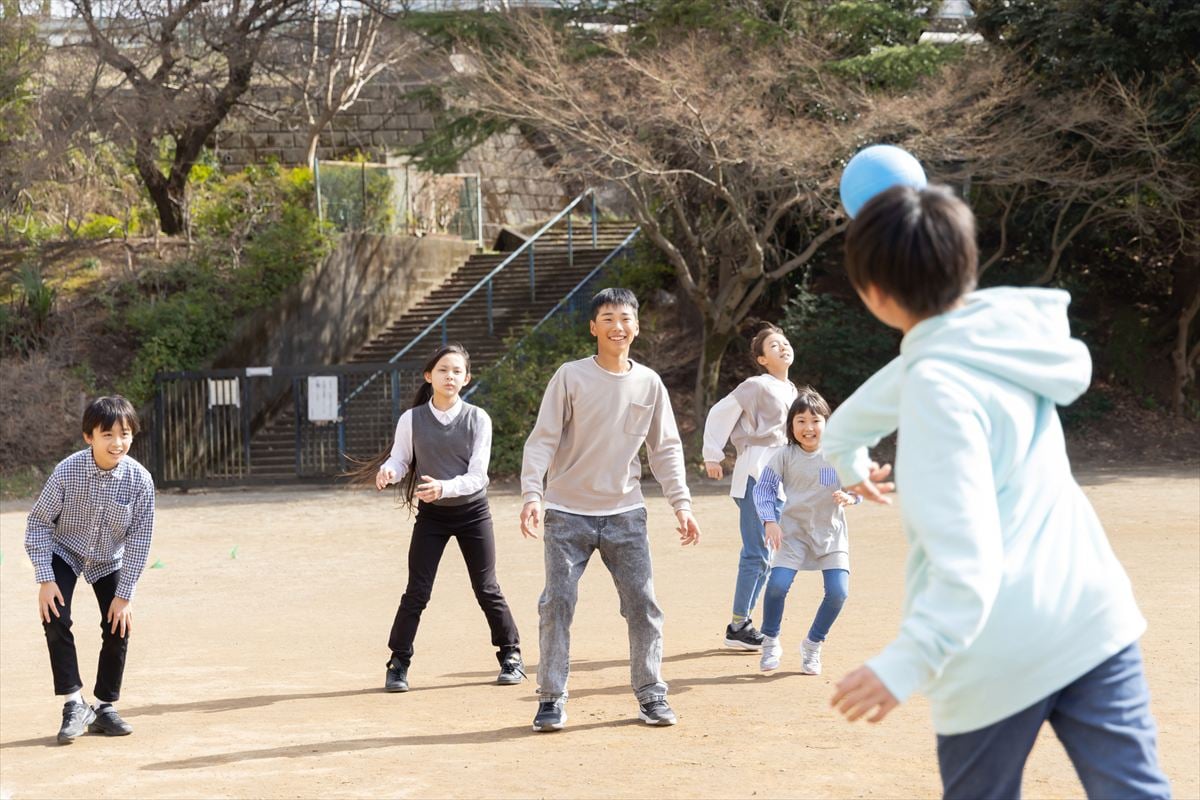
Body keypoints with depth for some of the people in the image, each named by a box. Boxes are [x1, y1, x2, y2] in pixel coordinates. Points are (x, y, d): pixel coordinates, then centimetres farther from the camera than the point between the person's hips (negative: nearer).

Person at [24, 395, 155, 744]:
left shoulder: (140, 480, -25)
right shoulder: (67, 472, -28)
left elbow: (139, 539, -17)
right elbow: (39, 521, -16)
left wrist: (125, 594, -16)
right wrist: (45, 579, -21)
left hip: (110, 560, 2)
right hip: (65, 552, -1)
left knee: (119, 628, -6)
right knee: (55, 619, -18)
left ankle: (105, 708, 11)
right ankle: (75, 705, -10)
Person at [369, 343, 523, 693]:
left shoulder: (478, 419, -9)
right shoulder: (412, 419, -7)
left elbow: (477, 476, -13)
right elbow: (400, 459, -1)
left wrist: (444, 487, -31)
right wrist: (387, 471, -26)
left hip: (472, 512, 0)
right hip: (431, 515, 0)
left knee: (487, 590, 6)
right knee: (416, 592, -4)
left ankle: (510, 655, 21)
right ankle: (398, 663, 6)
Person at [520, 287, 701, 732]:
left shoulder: (649, 383, 5)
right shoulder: (570, 377, -4)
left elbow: (665, 448, 10)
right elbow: (542, 440, -7)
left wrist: (681, 503, 2)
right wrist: (532, 494, -19)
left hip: (625, 513, 2)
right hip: (568, 513, -2)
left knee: (643, 604, 0)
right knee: (557, 604, -4)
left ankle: (651, 695, 11)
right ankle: (552, 699, 5)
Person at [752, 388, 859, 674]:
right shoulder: (785, 455, -6)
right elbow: (764, 488, 0)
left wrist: (850, 496, -22)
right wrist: (770, 520, -13)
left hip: (831, 532, 1)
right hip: (794, 529, -1)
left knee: (838, 592, -10)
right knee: (777, 584, -18)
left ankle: (813, 644, 15)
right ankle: (770, 642, 8)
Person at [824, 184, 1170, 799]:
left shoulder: (938, 385, -18)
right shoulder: (1002, 327, 5)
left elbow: (968, 553, -24)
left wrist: (909, 661, -30)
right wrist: (845, 443, 43)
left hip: (1003, 652, -7)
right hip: (1093, 617, 7)